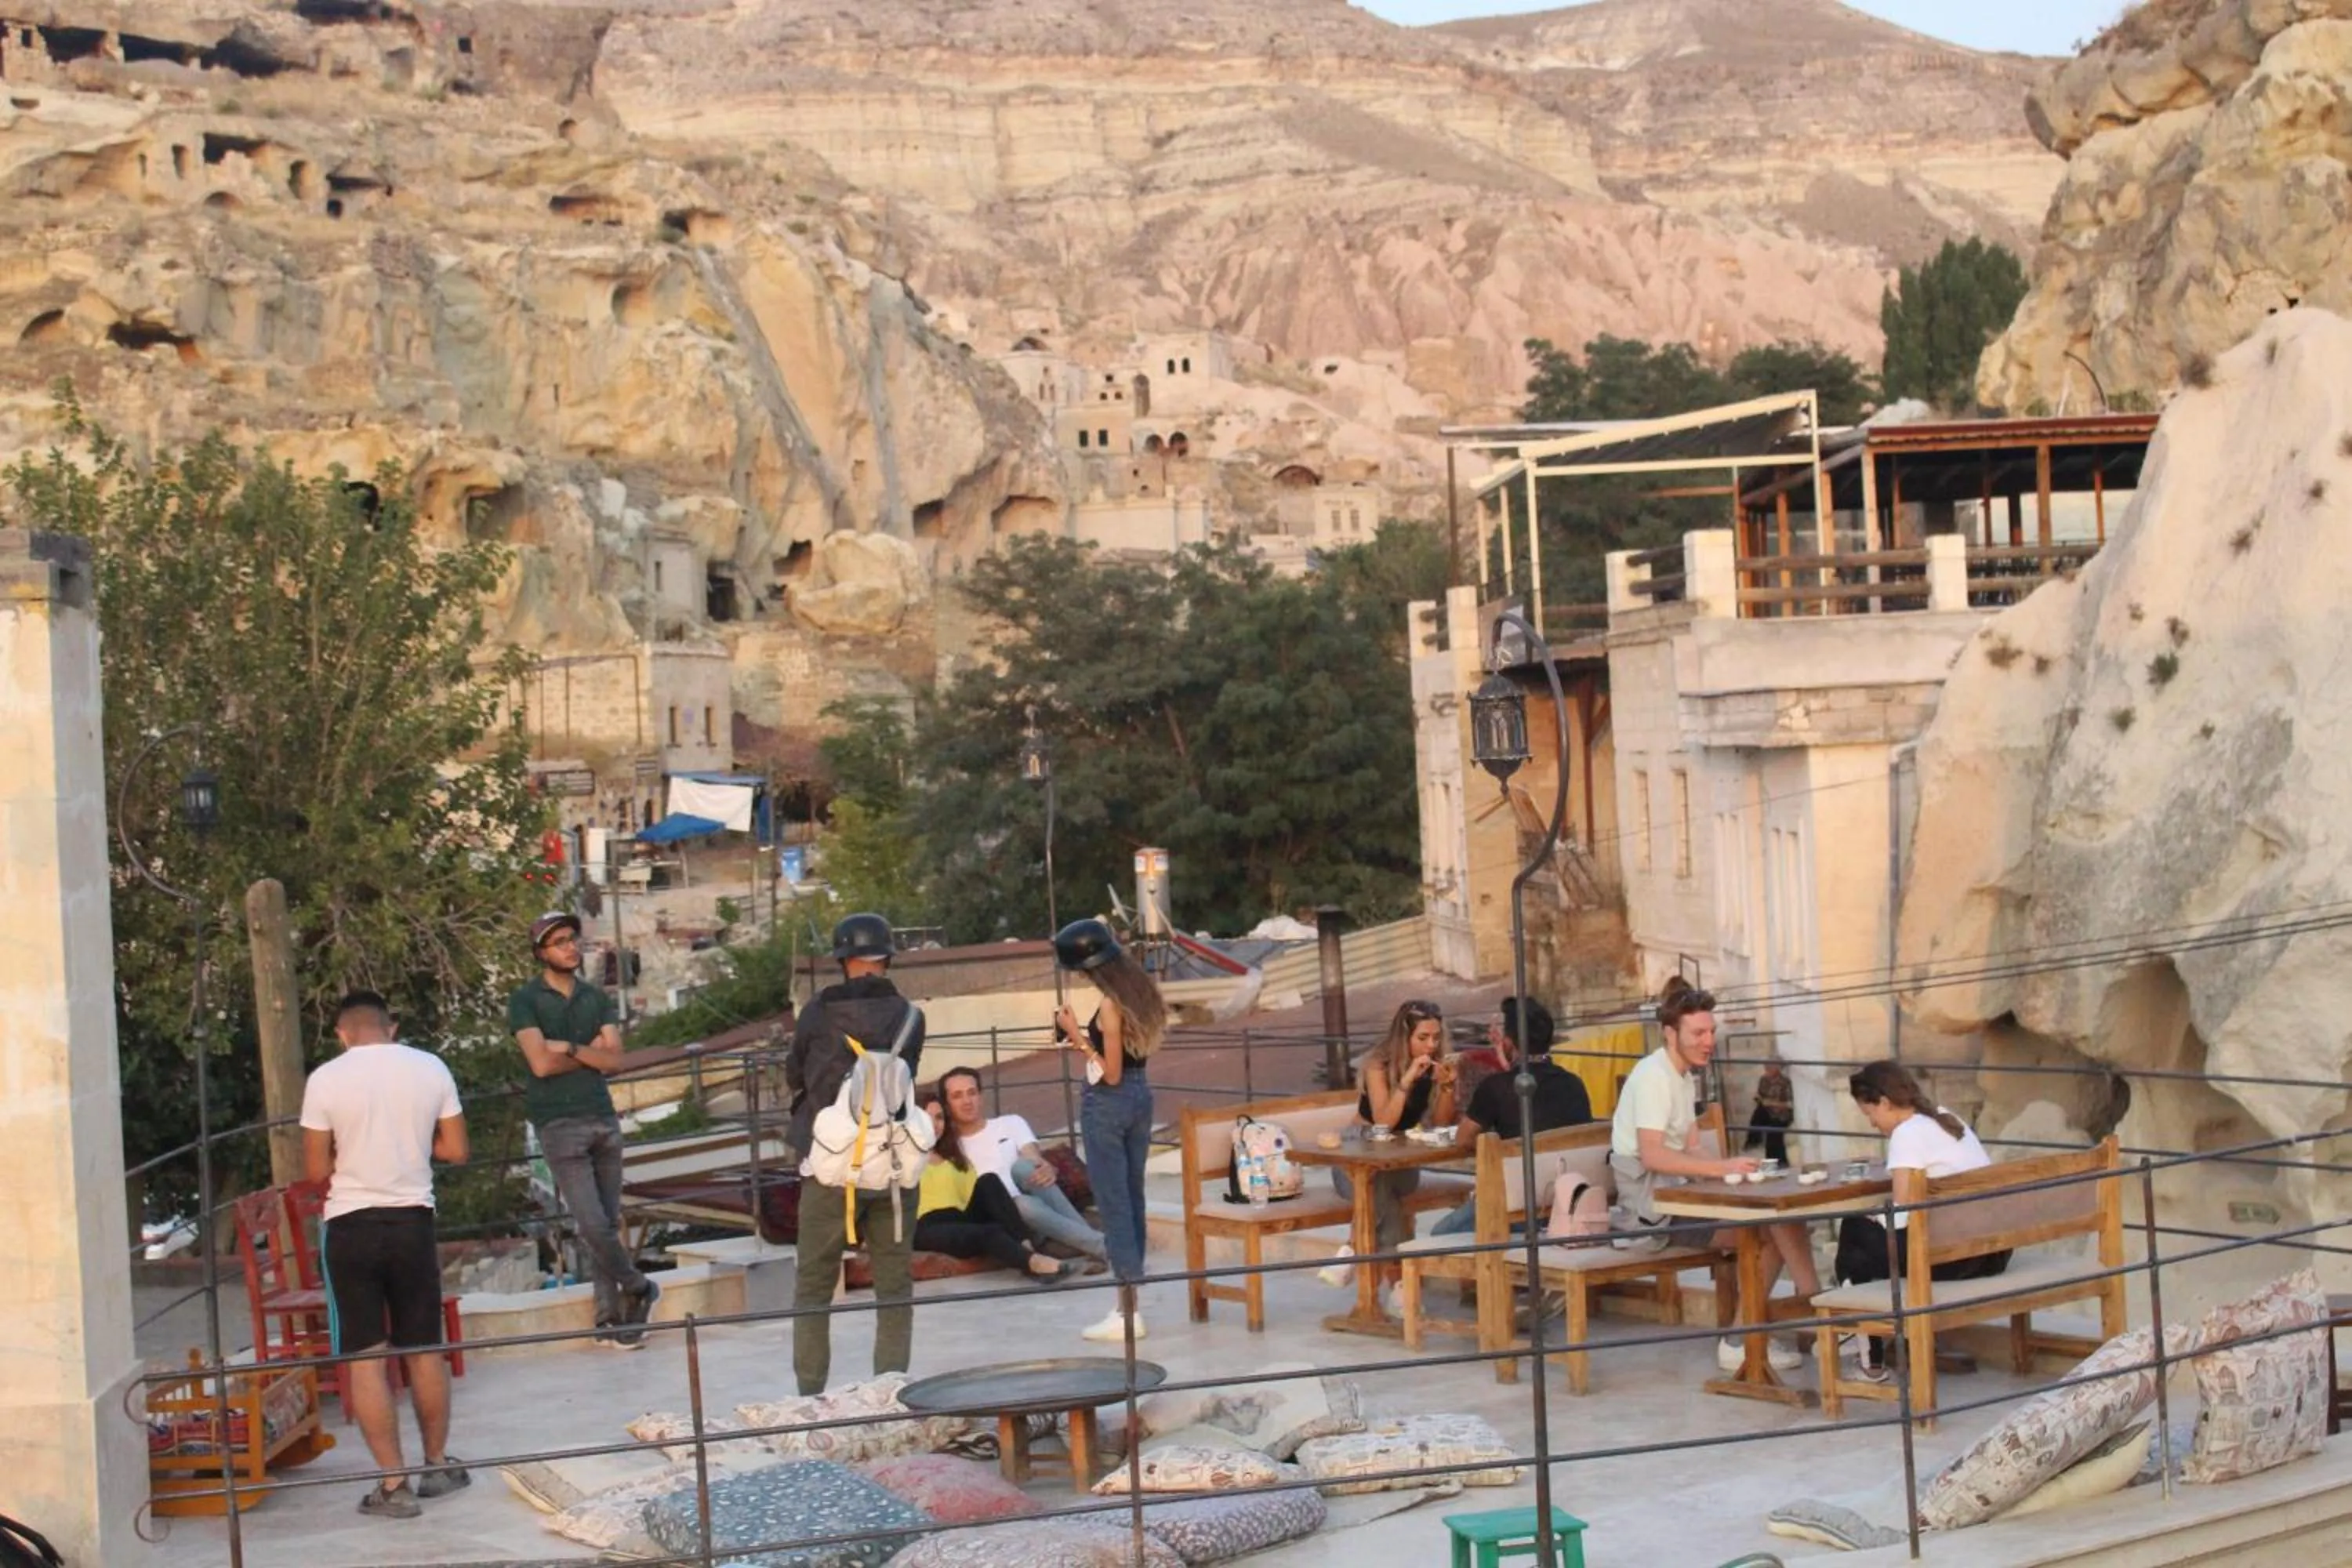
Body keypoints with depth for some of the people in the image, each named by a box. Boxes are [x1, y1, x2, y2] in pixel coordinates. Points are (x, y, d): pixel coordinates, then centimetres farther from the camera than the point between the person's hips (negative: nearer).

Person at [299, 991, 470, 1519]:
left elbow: (316, 1171, -4)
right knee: (424, 1349, 16)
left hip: (351, 1224, -3)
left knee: (365, 1358, 2)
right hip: (413, 1218, 3)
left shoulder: (326, 1079, -7)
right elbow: (455, 1151, 4)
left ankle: (394, 1485, 1)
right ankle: (437, 1464, 28)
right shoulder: (431, 1069, 0)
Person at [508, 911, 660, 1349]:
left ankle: (609, 1318, 11)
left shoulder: (596, 997, 12)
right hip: (560, 1125, -5)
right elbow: (541, 1064, -13)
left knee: (609, 1222, 5)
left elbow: (616, 1060, 2)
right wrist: (593, 1053, -3)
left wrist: (569, 1048, -9)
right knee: (593, 1223, -12)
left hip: (603, 1117, 5)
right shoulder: (526, 1001, -1)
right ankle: (638, 1288, 9)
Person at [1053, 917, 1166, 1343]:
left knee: (1114, 1204, -3)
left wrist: (1077, 1036, -14)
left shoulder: (1111, 1005, -20)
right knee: (1132, 1199, 14)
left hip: (1107, 1104, -9)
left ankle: (1128, 1312, -2)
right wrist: (1086, 1038, 12)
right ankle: (1131, 1299, 21)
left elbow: (1111, 1074, -18)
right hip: (1140, 1098, 9)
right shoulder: (1139, 992, 5)